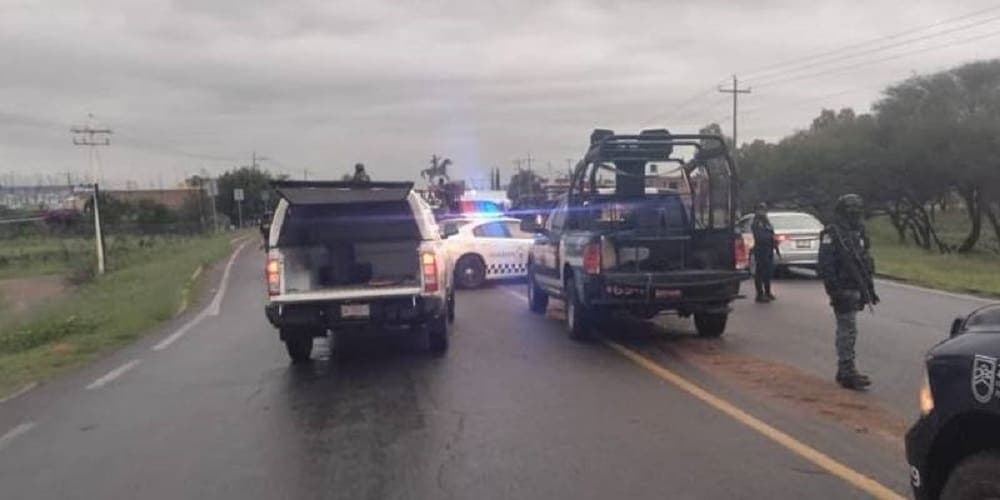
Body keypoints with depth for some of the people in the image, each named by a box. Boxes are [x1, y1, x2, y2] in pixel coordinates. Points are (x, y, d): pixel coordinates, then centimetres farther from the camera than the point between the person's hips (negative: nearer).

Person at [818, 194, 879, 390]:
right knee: (848, 331, -8)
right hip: (844, 291, -9)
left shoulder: (857, 233, 15)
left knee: (846, 331, 14)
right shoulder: (832, 235, -12)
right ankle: (847, 372, -3)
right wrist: (834, 291, -21)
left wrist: (869, 289, 19)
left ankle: (845, 371, 22)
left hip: (856, 290, 9)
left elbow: (864, 263, 21)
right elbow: (826, 266, -18)